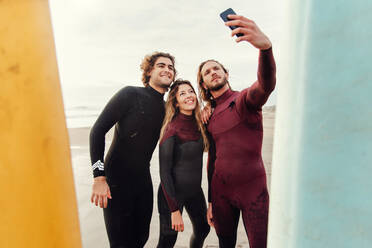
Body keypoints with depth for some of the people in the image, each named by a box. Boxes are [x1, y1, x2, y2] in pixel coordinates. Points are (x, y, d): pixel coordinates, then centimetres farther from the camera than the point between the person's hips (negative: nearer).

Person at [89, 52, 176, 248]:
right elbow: (98, 130, -14)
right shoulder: (131, 94, -11)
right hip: (116, 180, -5)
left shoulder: (166, 108, 5)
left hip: (143, 180, 6)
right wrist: (99, 177, -19)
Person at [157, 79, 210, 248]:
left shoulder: (199, 123, -3)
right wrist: (174, 210, -19)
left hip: (195, 189, 7)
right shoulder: (172, 129, -22)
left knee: (203, 229, 24)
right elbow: (164, 172, -20)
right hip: (173, 191, -6)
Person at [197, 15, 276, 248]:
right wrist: (210, 201, 11)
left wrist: (266, 46, -50)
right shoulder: (210, 117, 8)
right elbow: (212, 158, 10)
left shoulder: (244, 99, -6)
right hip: (220, 190, 5)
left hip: (252, 189, -4)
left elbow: (266, 85, -31)